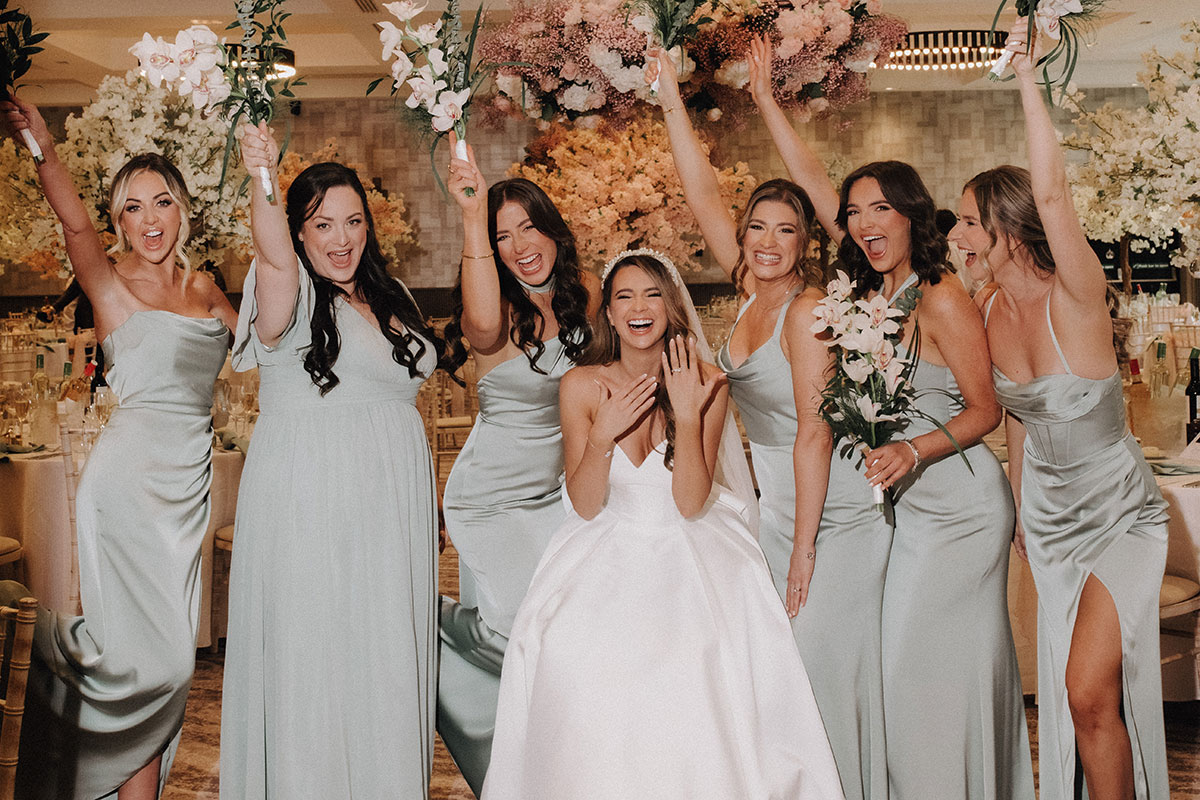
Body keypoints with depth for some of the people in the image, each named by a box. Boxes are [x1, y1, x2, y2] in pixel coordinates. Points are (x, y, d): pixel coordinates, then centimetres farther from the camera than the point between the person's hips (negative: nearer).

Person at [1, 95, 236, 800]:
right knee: (156, 660, -4)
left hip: (191, 478, 6)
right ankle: (60, 640, 24)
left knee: (168, 657, 9)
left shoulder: (205, 289, 13)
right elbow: (75, 225, -23)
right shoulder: (112, 283, -4)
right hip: (130, 474, -5)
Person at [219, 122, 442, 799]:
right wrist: (263, 181, -49)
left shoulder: (390, 298, 13)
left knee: (386, 656, 12)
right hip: (307, 504, -6)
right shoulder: (293, 295, -8)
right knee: (313, 657, 1)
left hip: (393, 504, 6)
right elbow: (274, 259, -33)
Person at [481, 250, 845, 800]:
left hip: (688, 550, -1)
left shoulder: (706, 385, -5)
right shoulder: (582, 387, -3)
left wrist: (687, 416, -22)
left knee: (696, 651, -28)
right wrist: (604, 434, -21)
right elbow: (586, 507, -5)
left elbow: (691, 504, -11)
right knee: (570, 652, -24)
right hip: (607, 551, 1)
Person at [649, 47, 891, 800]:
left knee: (824, 660, -2)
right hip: (777, 505, 8)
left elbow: (813, 431, -20)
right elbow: (703, 193, 6)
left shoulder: (808, 307, -17)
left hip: (835, 513, -8)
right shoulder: (755, 289, 4)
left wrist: (804, 548, -19)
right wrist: (671, 95, 5)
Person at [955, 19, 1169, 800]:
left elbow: (1052, 192, -38)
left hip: (1120, 516, -6)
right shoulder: (994, 312, -2)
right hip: (1049, 521, 6)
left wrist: (1028, 74, -34)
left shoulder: (1075, 297, -21)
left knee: (1090, 691, -12)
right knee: (1070, 695, 13)